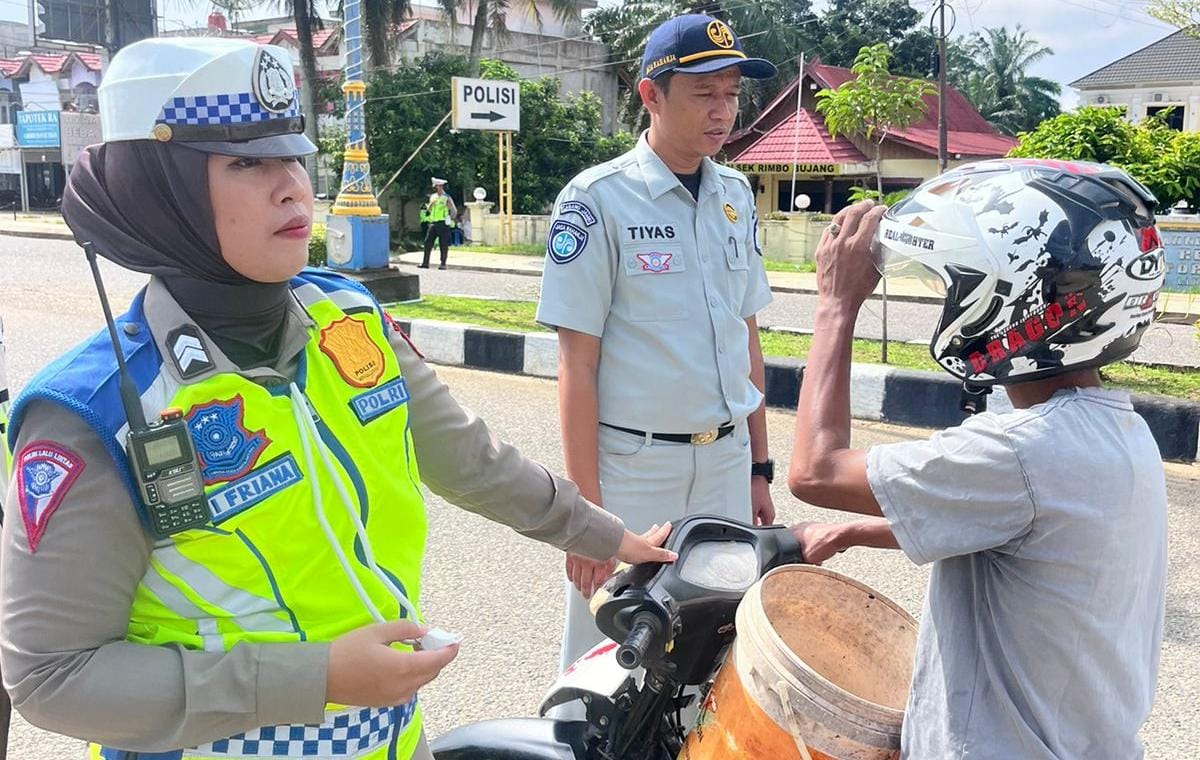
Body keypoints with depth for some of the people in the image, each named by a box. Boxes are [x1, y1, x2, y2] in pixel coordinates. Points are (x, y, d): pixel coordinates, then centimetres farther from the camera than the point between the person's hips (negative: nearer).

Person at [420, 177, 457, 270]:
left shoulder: (447, 198, -2)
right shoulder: (433, 197, 14)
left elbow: (454, 211, 2)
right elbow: (428, 210, 14)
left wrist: (450, 219, -1)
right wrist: (431, 204, -4)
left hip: (443, 223, -5)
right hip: (433, 223, 5)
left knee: (443, 245, -3)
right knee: (428, 242, 0)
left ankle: (443, 264, 3)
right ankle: (425, 263, 4)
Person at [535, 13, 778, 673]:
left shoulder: (735, 194, 7)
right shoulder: (598, 198, -11)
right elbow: (577, 364, -12)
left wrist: (759, 466, 13)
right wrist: (585, 507, -14)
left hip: (726, 463, 5)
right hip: (632, 469, -5)